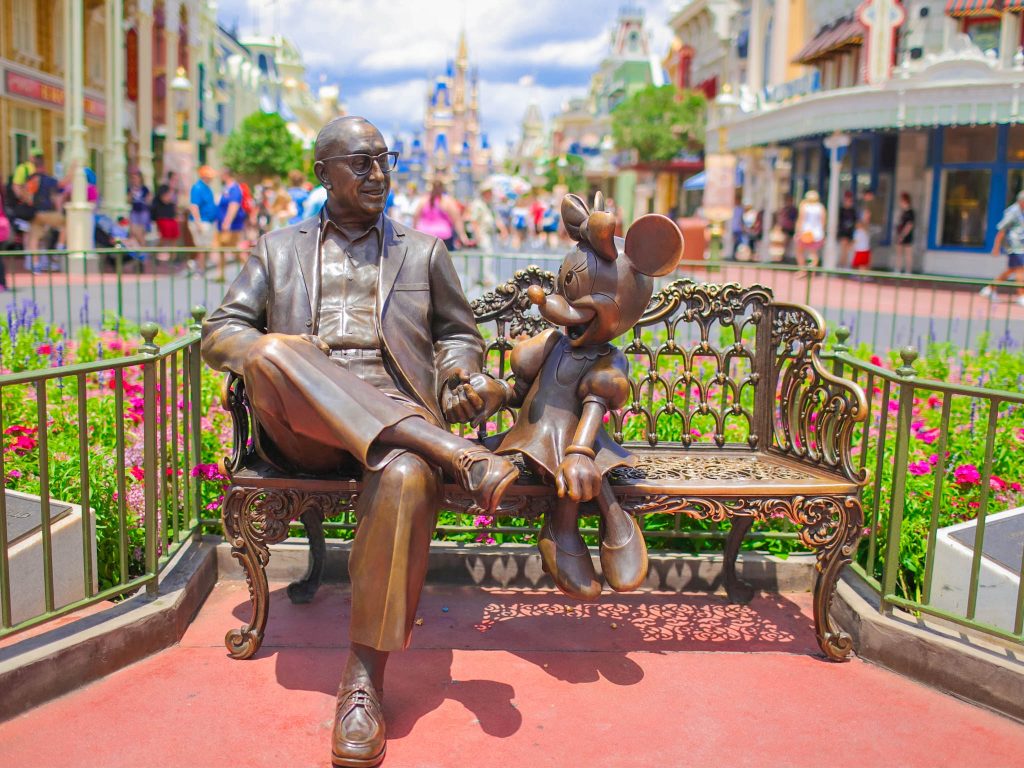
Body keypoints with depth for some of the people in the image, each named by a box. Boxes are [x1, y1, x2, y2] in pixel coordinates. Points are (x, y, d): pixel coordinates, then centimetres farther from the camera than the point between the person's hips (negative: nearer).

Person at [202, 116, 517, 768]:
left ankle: (366, 676, -26)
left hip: (399, 417, 0)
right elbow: (220, 333, 15)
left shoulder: (424, 251, 23)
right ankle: (460, 456, -35)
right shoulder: (278, 250, 22)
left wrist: (459, 369, 1)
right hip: (303, 430, 1)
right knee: (274, 352, -34)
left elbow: (459, 333, 27)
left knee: (406, 478, -38)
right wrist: (271, 355, -9)